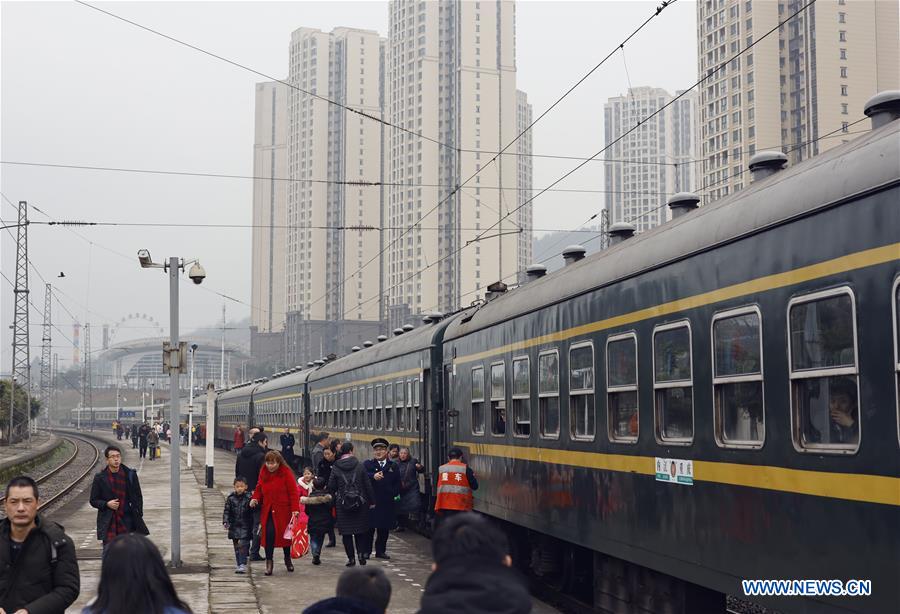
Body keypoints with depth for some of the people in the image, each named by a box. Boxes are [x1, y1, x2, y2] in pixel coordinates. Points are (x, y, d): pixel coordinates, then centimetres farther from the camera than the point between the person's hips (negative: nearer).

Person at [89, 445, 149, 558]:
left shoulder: (130, 475, 3)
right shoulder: (100, 478, 0)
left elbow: (138, 497, 11)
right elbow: (93, 500, 5)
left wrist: (138, 516, 3)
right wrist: (107, 504, -13)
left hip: (127, 522, 1)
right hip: (108, 523, -1)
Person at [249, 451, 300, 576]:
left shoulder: (286, 473, -9)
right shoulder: (263, 472, 4)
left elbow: (293, 492, -10)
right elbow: (259, 488, 16)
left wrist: (295, 509, -18)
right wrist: (255, 498, -4)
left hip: (283, 510, -3)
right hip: (268, 509, 3)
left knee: (285, 534, 7)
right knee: (269, 533, -13)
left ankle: (287, 559, 30)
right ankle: (269, 561, -2)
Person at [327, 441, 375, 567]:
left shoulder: (335, 468, -2)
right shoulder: (359, 466, -3)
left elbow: (331, 487, -1)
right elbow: (368, 485, -1)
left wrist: (332, 503, 13)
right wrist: (371, 501, 7)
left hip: (342, 505, 0)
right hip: (359, 504, 0)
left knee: (346, 533, 6)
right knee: (360, 531, 12)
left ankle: (351, 557, 4)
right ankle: (361, 555, 1)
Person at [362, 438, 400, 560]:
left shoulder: (394, 466, 14)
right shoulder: (367, 464, 7)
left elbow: (397, 483, 11)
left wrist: (395, 494, -4)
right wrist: (373, 476, -31)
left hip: (387, 503, 2)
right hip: (371, 500, -2)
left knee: (384, 527, 6)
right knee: (369, 527, -1)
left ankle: (380, 551, 17)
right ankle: (366, 551, 7)